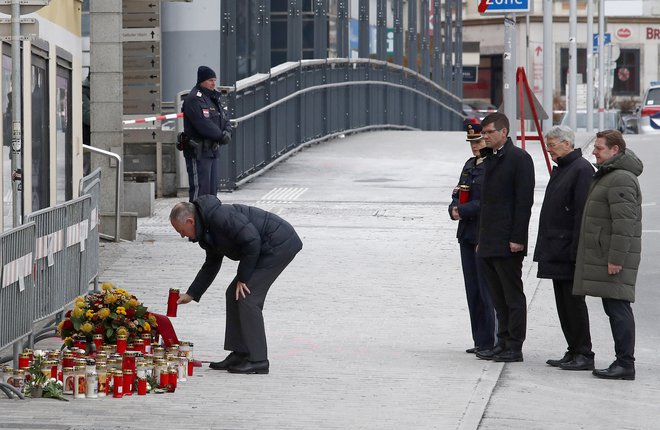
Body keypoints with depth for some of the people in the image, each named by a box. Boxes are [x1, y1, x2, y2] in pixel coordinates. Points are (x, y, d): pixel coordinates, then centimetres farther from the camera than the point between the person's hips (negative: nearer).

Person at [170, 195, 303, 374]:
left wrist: (243, 277, -16)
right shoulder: (207, 230, 12)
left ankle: (258, 360, -9)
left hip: (280, 244, -11)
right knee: (234, 295, 12)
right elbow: (211, 266, 26)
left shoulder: (220, 217, -22)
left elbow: (252, 241, -25)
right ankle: (240, 354, 15)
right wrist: (190, 295, 26)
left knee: (246, 297, -12)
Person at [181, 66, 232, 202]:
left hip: (212, 149, 10)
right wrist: (221, 136, -16)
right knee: (200, 190, -11)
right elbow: (204, 124, -22)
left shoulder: (213, 97, 17)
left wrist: (227, 133, -6)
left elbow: (224, 119, 15)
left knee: (212, 188, 14)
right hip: (198, 151, -10)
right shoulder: (194, 99, -14)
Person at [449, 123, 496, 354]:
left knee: (486, 291, -6)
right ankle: (480, 340, 17)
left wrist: (463, 210, -15)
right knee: (472, 290, 11)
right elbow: (458, 194, 18)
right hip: (467, 235, 9)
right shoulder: (470, 165, 15)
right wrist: (455, 209, -3)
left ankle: (489, 342, -2)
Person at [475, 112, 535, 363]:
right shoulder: (490, 159, 18)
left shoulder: (519, 158, -9)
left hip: (507, 242, -9)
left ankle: (514, 347, -2)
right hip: (489, 243, 9)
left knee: (513, 295, -4)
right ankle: (503, 343, 16)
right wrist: (481, 239, 18)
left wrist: (517, 238, -18)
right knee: (498, 297, 11)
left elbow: (524, 200, -14)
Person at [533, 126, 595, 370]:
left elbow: (583, 213, -19)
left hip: (569, 251, -10)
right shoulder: (560, 169, 19)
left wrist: (575, 250, -23)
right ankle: (574, 352, 16)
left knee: (573, 301, -8)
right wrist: (546, 248, 21)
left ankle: (584, 355, -4)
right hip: (556, 250, 10)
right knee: (563, 302, 11)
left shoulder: (581, 169, -13)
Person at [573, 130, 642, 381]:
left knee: (618, 307, -11)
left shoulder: (621, 179, -15)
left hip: (615, 257, -11)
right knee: (614, 308, 10)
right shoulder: (607, 175, 20)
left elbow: (625, 223, -22)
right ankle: (622, 362, 13)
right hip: (602, 256, 11)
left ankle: (625, 364, -11)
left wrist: (616, 258, -24)